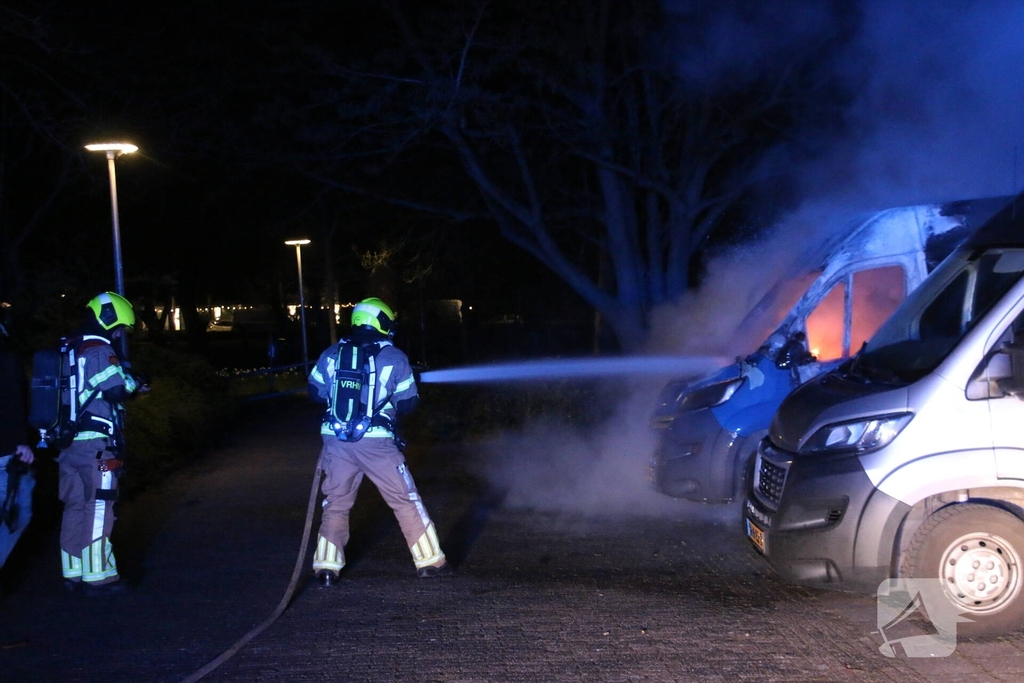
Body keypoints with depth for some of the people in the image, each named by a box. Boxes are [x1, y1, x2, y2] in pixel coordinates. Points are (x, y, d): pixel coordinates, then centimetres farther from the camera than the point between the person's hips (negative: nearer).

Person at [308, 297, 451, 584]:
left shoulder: (332, 354, 5)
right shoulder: (394, 357, -2)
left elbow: (315, 390, 16)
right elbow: (407, 403, 3)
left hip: (337, 441, 3)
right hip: (376, 442, -3)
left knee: (336, 504, 15)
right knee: (406, 500, 9)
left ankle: (327, 567, 10)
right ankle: (430, 561, 14)